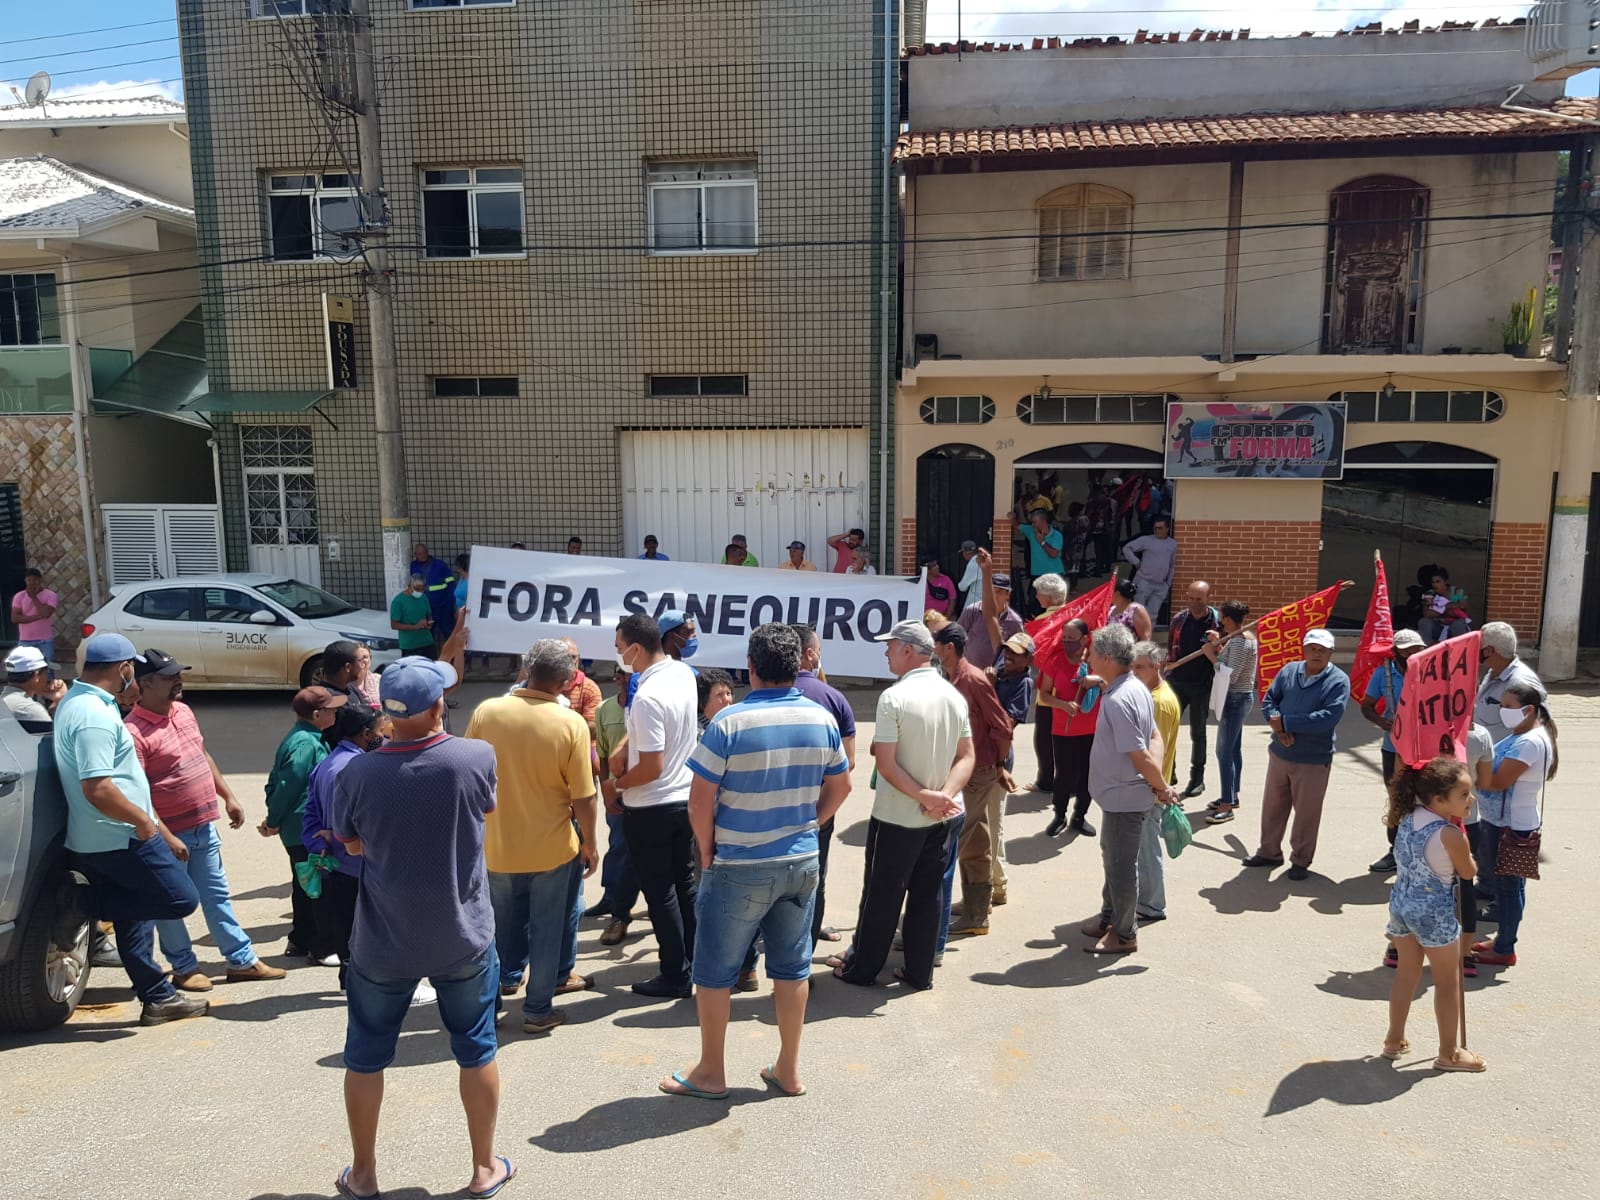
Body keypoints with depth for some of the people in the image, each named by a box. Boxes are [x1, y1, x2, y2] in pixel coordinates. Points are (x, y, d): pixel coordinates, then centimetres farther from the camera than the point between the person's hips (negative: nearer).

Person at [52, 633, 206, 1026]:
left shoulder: (74, 702, 12)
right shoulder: (96, 715, -22)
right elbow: (98, 789, -30)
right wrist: (144, 821, -15)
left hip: (93, 842, 11)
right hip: (120, 840, -11)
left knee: (134, 918, 17)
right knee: (182, 899, -4)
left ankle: (158, 997, 25)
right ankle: (90, 908, 1)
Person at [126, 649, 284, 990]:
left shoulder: (183, 711, 6)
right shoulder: (134, 731, -20)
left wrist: (228, 797, 16)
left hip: (204, 826, 8)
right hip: (170, 834, -8)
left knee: (217, 896, 16)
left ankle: (242, 960, 25)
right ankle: (184, 968, 26)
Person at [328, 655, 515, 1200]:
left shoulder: (357, 774, -16)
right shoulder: (477, 758, -19)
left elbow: (352, 845, 1)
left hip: (382, 944, 0)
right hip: (463, 939, 0)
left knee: (365, 1057, 21)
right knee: (477, 1051, 18)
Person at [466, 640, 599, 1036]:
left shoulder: (486, 711, -12)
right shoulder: (572, 724, -18)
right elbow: (583, 797, -14)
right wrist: (590, 843, 2)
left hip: (496, 845, 3)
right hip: (552, 847, -2)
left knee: (504, 924, 23)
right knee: (548, 927, 13)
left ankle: (506, 980, 41)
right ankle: (538, 1010, 22)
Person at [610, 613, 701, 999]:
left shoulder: (646, 697, -27)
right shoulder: (684, 673, 0)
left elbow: (652, 766, -25)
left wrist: (619, 783, -8)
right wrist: (623, 747, 2)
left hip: (650, 809, -8)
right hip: (685, 798, 8)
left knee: (660, 893, 5)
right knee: (685, 884, 19)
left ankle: (676, 977, 15)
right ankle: (693, 963, 31)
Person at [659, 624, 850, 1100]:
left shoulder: (730, 721, -17)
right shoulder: (822, 719, -2)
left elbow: (700, 798, -15)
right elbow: (840, 786, 9)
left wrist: (707, 849, -1)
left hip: (739, 868, -5)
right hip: (802, 863, 5)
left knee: (716, 970, 11)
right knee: (791, 965, 16)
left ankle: (710, 1073, 24)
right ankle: (788, 1069, 27)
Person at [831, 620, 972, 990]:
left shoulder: (894, 697, -18)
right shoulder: (954, 696, 2)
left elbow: (885, 763, -21)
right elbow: (967, 757, 2)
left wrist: (924, 796, -16)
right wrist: (944, 795, -10)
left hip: (896, 816, -5)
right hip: (941, 818, 6)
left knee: (881, 895, 8)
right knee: (927, 895, 14)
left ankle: (862, 968, 21)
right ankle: (919, 971, 23)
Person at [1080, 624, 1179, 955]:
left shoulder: (1117, 701, -26)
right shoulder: (1137, 689, 6)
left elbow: (1140, 756, -26)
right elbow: (1153, 738, 10)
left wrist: (1164, 788, -11)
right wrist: (1161, 788, 2)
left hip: (1123, 796, -10)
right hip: (1120, 793, 10)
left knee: (1121, 865, 5)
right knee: (1113, 859, 23)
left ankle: (1124, 934, 20)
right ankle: (1110, 917, 38)